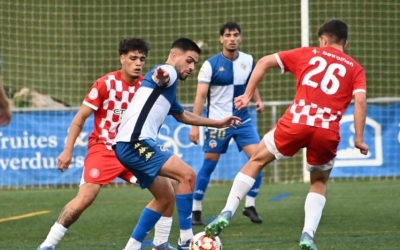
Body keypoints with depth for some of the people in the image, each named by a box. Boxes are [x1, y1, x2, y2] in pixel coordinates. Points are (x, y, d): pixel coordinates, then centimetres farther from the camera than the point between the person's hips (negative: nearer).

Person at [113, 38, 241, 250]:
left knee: (166, 196, 17)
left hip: (131, 145, 11)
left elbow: (182, 115, 45)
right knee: (187, 175, -17)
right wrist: (161, 75, -56)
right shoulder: (168, 73, -3)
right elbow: (161, 74, -31)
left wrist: (218, 123, 53)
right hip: (135, 142, -11)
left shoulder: (168, 86, 27)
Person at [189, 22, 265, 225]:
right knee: (209, 164, 1)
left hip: (242, 119, 4)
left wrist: (258, 100, -3)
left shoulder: (248, 61, 2)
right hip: (217, 122, -4)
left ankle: (250, 206, 3)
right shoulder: (211, 64, -10)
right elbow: (200, 96, -10)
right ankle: (195, 209, 13)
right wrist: (194, 125, -15)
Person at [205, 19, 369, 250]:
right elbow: (360, 100, 1)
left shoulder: (307, 54, 19)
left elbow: (265, 62, 15)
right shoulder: (355, 68, 17)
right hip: (328, 132, 0)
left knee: (257, 160, 20)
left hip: (296, 123, 0)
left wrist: (248, 95, 19)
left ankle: (227, 213, 8)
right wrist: (359, 139, 0)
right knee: (319, 183, 24)